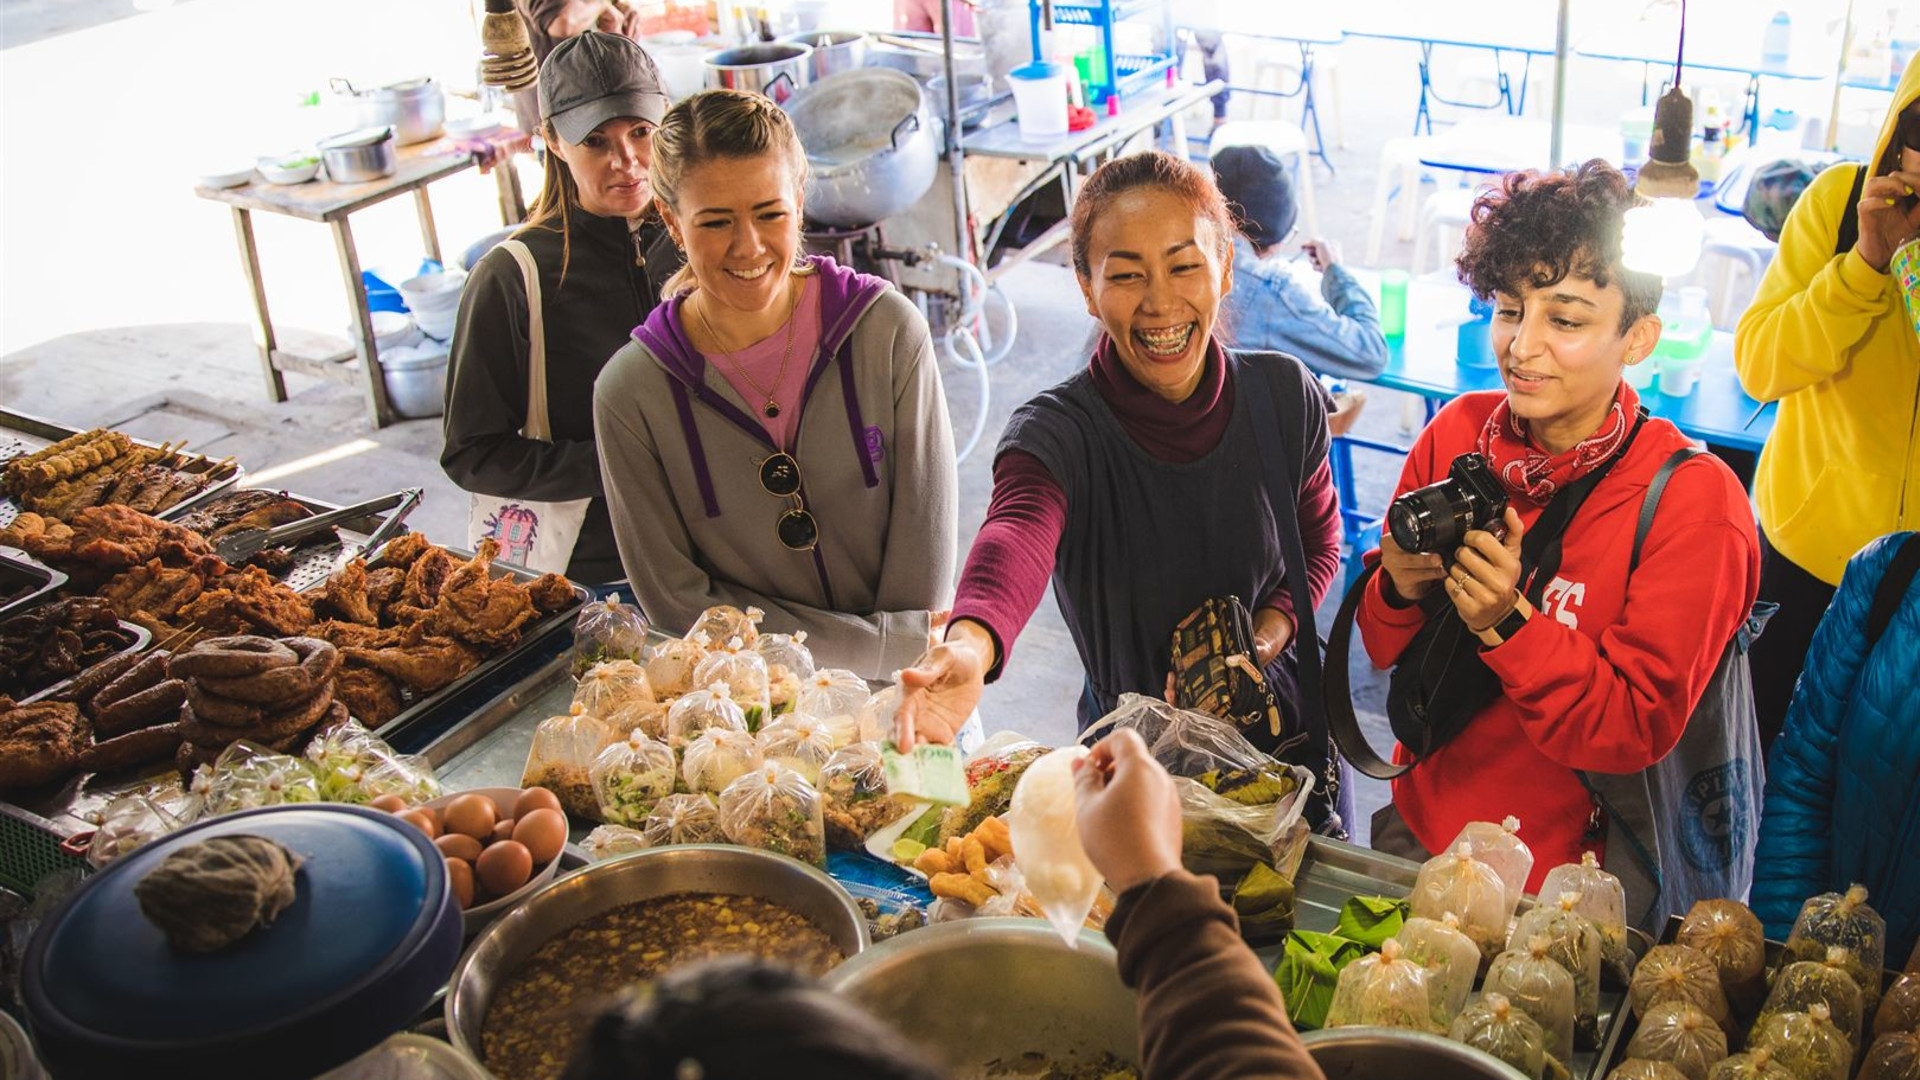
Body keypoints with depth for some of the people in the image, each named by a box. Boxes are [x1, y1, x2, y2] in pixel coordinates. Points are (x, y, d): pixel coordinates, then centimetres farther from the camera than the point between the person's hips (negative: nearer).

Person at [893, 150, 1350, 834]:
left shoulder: (1286, 397, -12)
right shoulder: (1059, 433, -24)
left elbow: (1318, 541, 5)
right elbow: (1017, 534, -46)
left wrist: (1266, 636, -15)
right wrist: (970, 644, -68)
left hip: (1291, 741, 4)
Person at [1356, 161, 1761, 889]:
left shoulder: (1693, 502, -19)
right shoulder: (1459, 431, -8)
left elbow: (1638, 731, -19)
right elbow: (1384, 652, 0)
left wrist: (1508, 624, -31)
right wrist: (1401, 591, -22)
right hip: (1415, 824, 4)